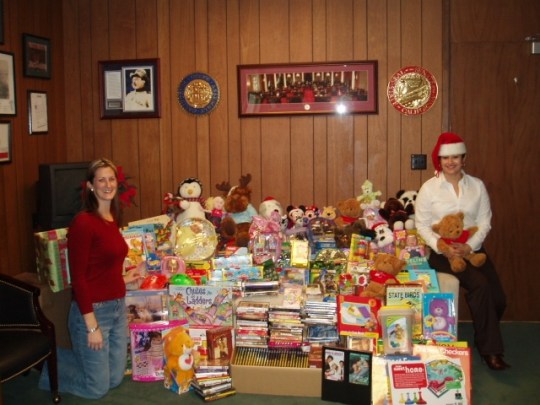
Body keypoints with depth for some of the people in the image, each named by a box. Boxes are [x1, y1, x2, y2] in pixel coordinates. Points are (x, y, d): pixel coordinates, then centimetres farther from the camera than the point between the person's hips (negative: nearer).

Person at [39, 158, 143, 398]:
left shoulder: (112, 219, 6)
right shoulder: (83, 222, -19)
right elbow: (78, 277, -19)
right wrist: (92, 326, -19)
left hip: (118, 307, 8)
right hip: (93, 310, -8)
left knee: (114, 380, 21)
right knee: (96, 388, 6)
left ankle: (57, 355, 38)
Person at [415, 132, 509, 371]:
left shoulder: (477, 186, 6)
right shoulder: (429, 188, -2)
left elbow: (484, 221, 3)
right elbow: (422, 225, -3)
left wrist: (469, 247, -14)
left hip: (472, 249, 4)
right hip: (441, 251, -3)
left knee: (498, 299, -10)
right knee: (479, 284, -28)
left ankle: (485, 339, 22)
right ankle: (490, 350, -15)